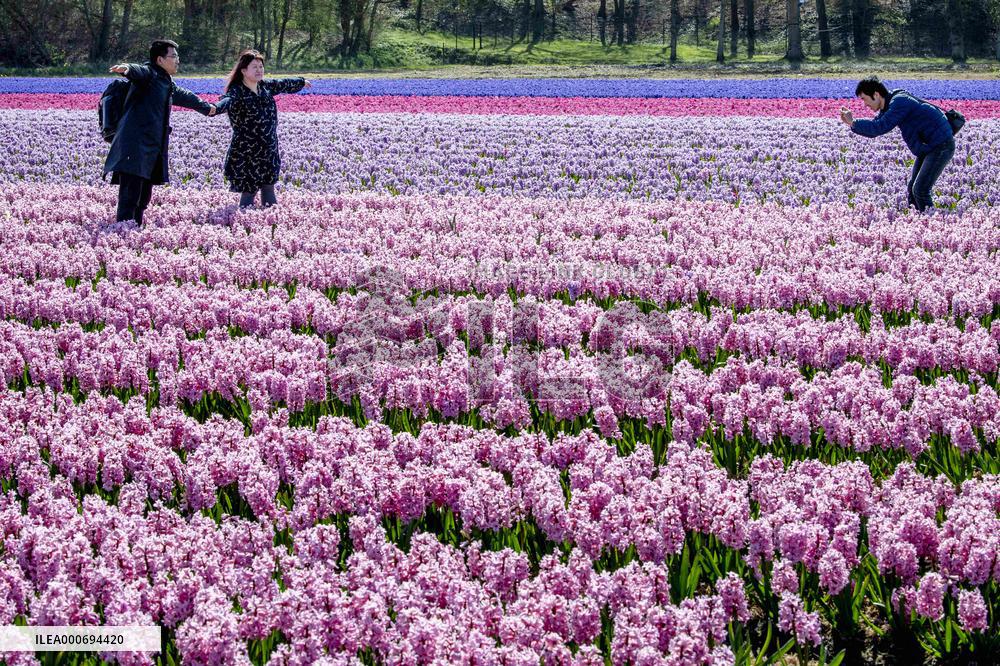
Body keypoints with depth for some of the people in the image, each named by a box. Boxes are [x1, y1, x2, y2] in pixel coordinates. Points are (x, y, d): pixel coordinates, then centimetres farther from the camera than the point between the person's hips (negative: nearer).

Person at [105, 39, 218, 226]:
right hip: (135, 149, -9)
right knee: (130, 197, -15)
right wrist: (126, 68, -53)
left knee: (143, 200, 5)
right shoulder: (149, 73, -5)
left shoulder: (168, 84, 24)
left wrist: (206, 107, 61)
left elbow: (184, 96, 44)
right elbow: (138, 72, -29)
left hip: (153, 152, 9)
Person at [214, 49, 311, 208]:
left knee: (269, 196, 12)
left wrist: (301, 82, 46)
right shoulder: (237, 92, -15)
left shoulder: (266, 86, 7)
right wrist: (216, 108, -61)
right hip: (246, 156, -7)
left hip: (269, 152, 7)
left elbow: (284, 85, 26)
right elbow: (227, 101, -37)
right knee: (248, 194, -6)